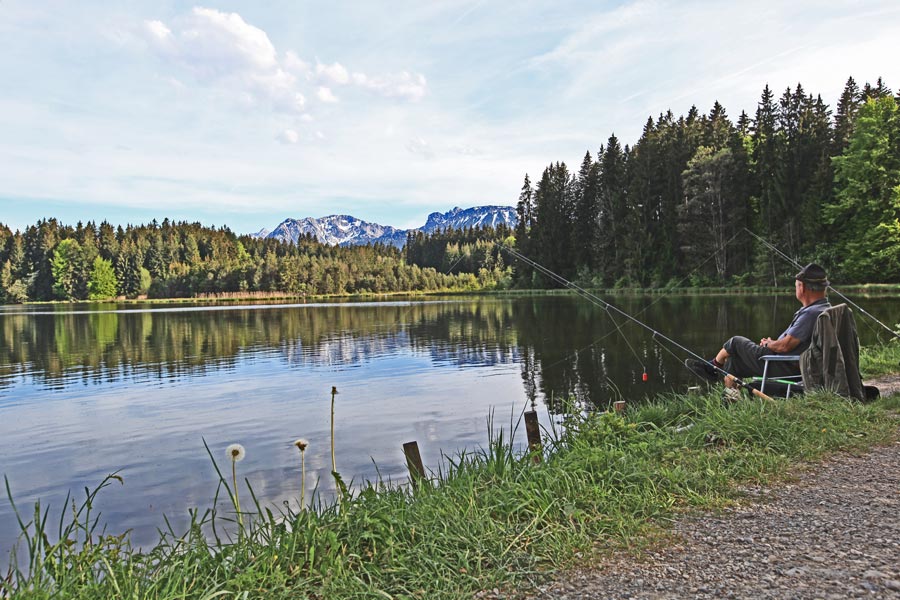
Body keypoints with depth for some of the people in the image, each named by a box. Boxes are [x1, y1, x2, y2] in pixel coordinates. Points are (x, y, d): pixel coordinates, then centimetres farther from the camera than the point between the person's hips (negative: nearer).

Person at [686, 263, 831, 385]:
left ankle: (713, 366, 31)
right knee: (733, 362, 17)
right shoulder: (825, 308, 8)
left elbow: (785, 346, -28)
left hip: (783, 368, -10)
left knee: (736, 342, 7)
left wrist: (768, 344, -6)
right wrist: (772, 343, 9)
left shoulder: (811, 313, -27)